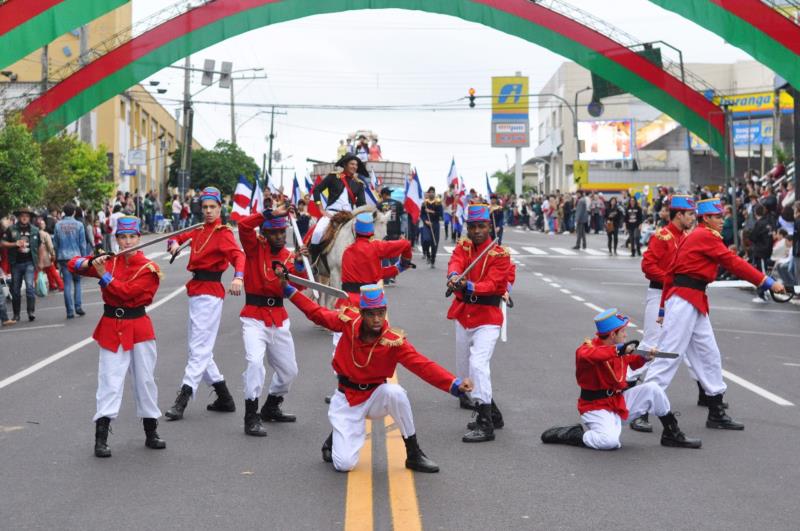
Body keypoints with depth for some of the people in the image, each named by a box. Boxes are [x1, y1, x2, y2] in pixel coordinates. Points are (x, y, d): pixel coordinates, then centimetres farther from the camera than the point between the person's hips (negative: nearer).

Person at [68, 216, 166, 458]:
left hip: (138, 327, -1)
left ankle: (151, 433, 21)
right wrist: (90, 263, -16)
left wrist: (104, 275, -21)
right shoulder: (109, 260, 5)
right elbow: (73, 265, 4)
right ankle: (100, 439, -5)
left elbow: (127, 292, -18)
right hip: (111, 328, 1)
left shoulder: (148, 269, -5)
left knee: (145, 380, 7)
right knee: (110, 381, -5)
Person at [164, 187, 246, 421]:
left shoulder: (223, 233, -9)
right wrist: (174, 244, 0)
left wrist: (238, 277, -45)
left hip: (210, 293, -9)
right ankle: (224, 399, 22)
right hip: (196, 291, 9)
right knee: (198, 347, 14)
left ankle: (182, 400, -16)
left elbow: (238, 255, -25)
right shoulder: (199, 231, 14)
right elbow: (177, 238, 25)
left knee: (199, 348, -11)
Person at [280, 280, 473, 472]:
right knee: (344, 464, -15)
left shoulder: (394, 341, -21)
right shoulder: (348, 321, -15)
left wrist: (454, 384, -45)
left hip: (375, 397, 0)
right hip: (346, 400, 0)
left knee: (395, 392, -36)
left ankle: (414, 454, -16)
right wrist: (288, 290, -2)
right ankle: (335, 439, 24)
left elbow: (423, 365, -31)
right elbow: (318, 313, 0)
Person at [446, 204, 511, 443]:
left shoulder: (500, 254, -9)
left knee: (478, 364, -23)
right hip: (463, 316, 7)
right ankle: (493, 414, 30)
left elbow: (491, 284, -22)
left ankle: (486, 425, -21)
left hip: (487, 318, -6)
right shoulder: (463, 246, 5)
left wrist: (469, 286, -42)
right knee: (464, 371, 14)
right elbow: (455, 263, -17)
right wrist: (454, 276, -41)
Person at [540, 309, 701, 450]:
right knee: (610, 441, -32)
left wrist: (644, 357, 4)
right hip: (597, 407, -7)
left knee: (652, 389, -4)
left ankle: (672, 434, 11)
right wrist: (619, 350, -48)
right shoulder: (588, 347, -19)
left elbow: (632, 362, 26)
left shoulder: (620, 348, 4)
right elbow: (585, 355, -46)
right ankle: (570, 435, -7)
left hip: (621, 401, 7)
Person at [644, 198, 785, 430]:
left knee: (709, 356, 12)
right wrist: (767, 282, -12)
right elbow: (734, 263, -15)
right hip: (685, 301, -10)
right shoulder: (706, 236, -10)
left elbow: (671, 273, 17)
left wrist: (664, 308, 18)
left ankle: (716, 413, 18)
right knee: (669, 355, -10)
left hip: (695, 303, 10)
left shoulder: (693, 237, 18)